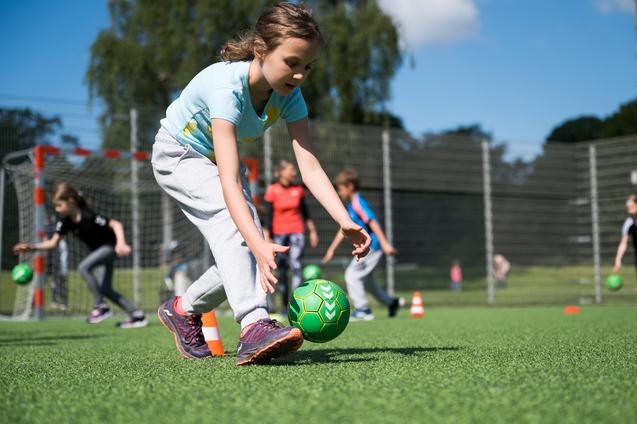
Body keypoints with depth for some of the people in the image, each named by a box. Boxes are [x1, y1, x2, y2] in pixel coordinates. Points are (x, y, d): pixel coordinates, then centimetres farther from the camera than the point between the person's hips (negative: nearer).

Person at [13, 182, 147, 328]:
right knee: (105, 289, 6)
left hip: (111, 245, -9)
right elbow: (53, 242, -5)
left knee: (84, 267, -27)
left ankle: (101, 306, -18)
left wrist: (121, 243, -45)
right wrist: (31, 246, -16)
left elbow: (116, 224, -31)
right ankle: (137, 315, 12)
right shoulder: (65, 221, -8)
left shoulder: (88, 217, -29)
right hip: (100, 250, 9)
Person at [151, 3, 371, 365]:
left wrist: (345, 221, -40)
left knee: (245, 253, -7)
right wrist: (259, 244, -57)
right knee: (231, 218, -34)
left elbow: (310, 166, -26)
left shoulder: (289, 95, -19)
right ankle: (255, 326, -45)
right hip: (176, 156, -7)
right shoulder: (227, 86, -38)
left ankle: (183, 309, 18)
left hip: (218, 160, 7)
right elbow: (229, 180, -46)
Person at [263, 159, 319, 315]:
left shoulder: (298, 189, 4)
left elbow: (305, 212, 15)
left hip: (297, 232, 1)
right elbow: (269, 216, -2)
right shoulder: (272, 190, -3)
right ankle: (284, 304, 15)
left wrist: (312, 231, 16)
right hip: (279, 233, -1)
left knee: (296, 264, -14)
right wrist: (267, 238, -6)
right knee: (282, 269, 5)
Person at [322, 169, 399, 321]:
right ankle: (391, 303, 29)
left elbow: (373, 222, -23)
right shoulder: (351, 206, 15)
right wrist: (332, 248, 23)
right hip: (367, 247, 10)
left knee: (352, 274, -9)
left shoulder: (358, 203, -16)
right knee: (366, 279, 20)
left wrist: (384, 243, -29)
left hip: (371, 246, -10)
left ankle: (362, 310, -5)